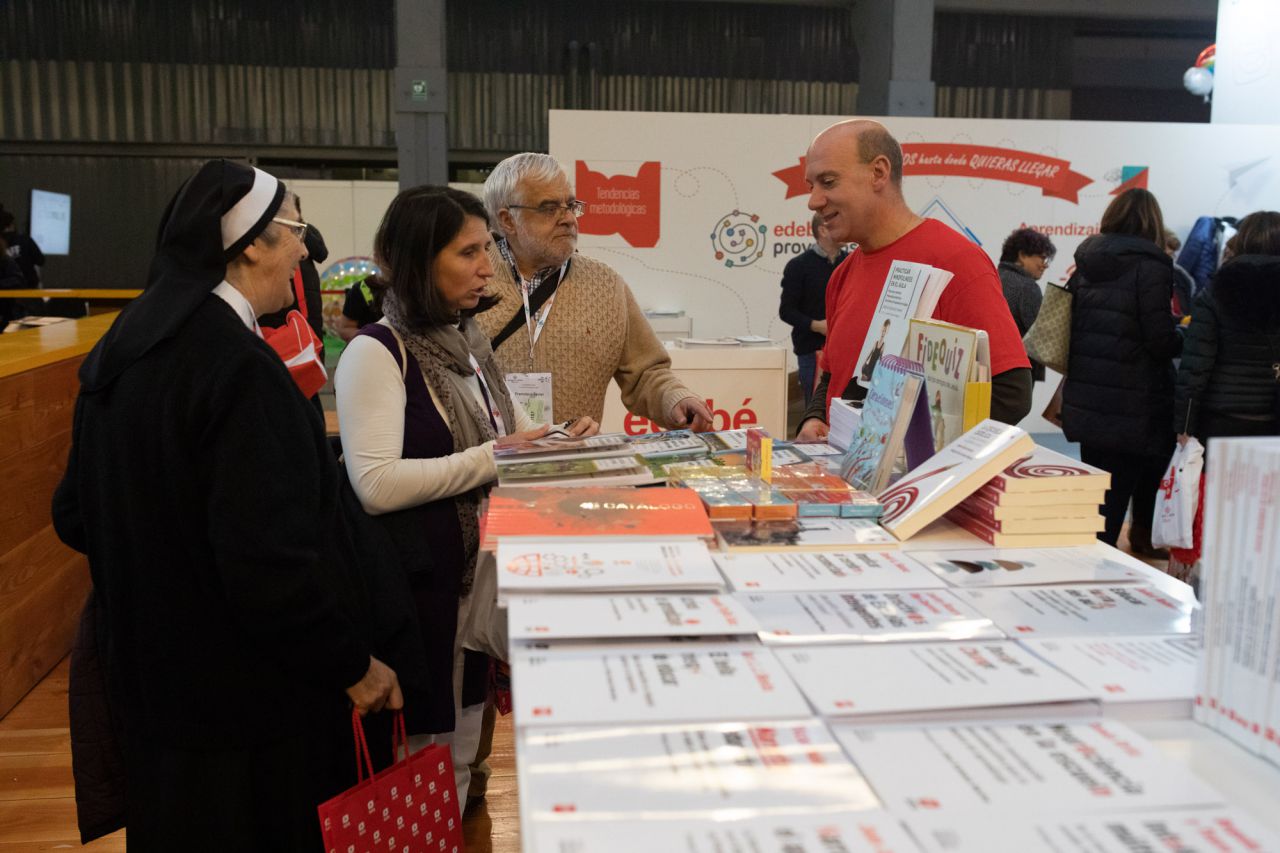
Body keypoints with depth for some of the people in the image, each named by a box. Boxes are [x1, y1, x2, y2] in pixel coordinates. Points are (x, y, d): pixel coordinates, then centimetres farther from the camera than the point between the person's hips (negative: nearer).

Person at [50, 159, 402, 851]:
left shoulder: (122, 352, 3)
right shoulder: (240, 367, -25)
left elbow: (74, 516, 10)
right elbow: (271, 561, -29)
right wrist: (355, 665, -16)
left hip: (146, 674, 8)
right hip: (242, 691, -8)